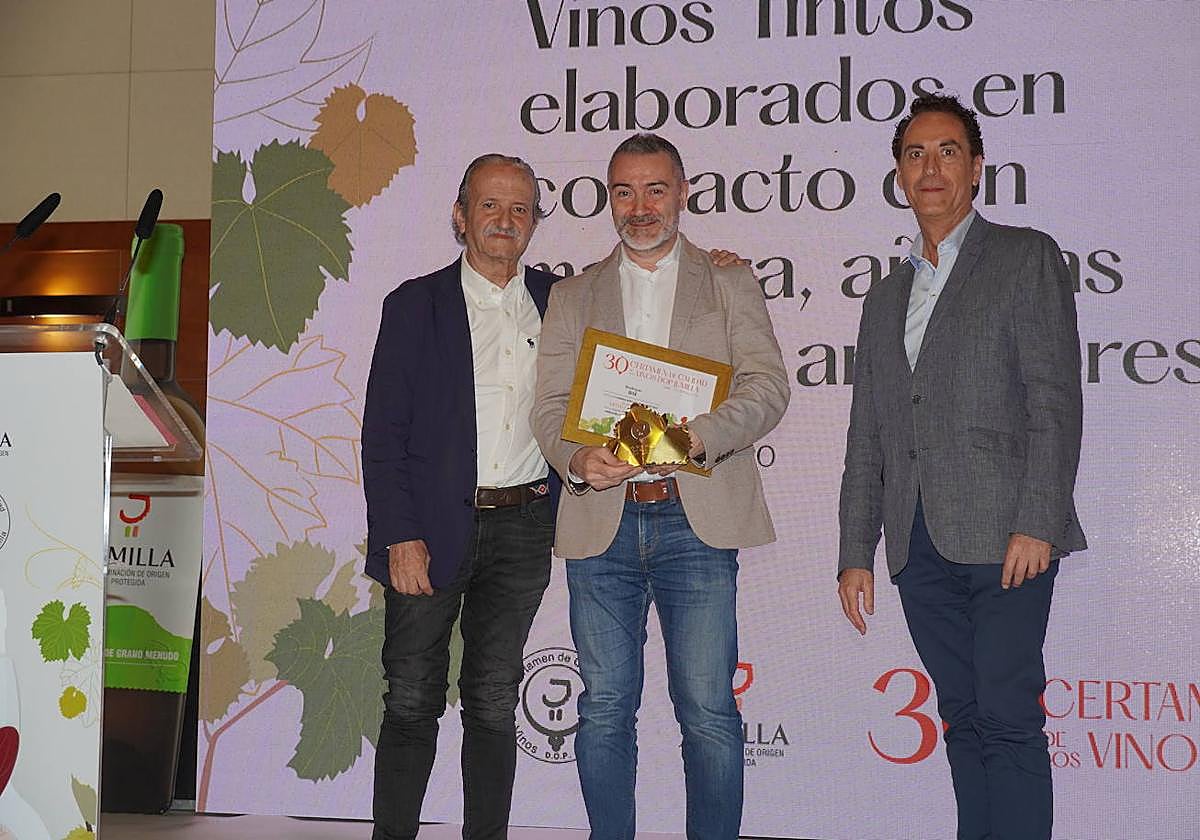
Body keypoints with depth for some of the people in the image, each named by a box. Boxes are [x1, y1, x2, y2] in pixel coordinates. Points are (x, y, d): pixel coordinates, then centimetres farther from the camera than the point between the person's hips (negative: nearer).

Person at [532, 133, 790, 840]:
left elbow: (768, 386, -1)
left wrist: (695, 435, -19)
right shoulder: (572, 297, 17)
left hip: (695, 521, -2)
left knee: (709, 712, -3)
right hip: (601, 523, 2)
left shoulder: (730, 283, 11)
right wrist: (579, 458, -14)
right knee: (605, 710, 6)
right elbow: (551, 406, 9)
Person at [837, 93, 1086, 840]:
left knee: (1008, 718, -9)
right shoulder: (887, 297, 21)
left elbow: (1055, 400, -5)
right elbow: (867, 436, 18)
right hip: (919, 543, 5)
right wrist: (856, 552, 11)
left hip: (1002, 533, -5)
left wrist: (1037, 524, -15)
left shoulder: (1027, 257, 5)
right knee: (963, 721, 8)